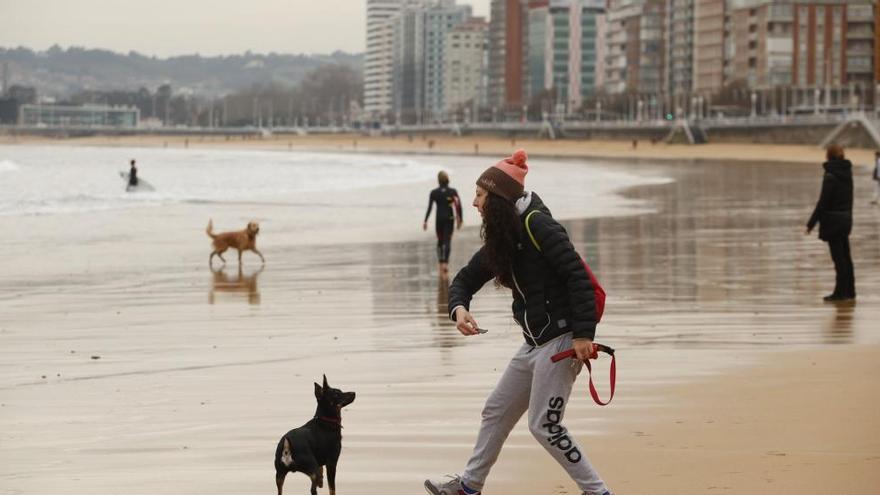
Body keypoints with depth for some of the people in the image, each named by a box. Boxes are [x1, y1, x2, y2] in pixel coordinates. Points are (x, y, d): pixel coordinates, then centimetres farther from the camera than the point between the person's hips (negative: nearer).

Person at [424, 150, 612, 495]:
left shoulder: (536, 224, -15)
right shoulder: (501, 240, 13)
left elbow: (578, 275, -21)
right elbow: (465, 279, 20)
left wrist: (583, 334, -25)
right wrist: (459, 307, -4)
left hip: (561, 340, -10)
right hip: (535, 343, 10)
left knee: (544, 425, -8)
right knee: (496, 412, 18)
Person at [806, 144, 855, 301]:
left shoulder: (830, 176, -17)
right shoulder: (847, 173, 6)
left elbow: (823, 202, -17)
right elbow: (849, 199, 12)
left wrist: (811, 223, -13)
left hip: (833, 221, -8)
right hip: (846, 219, 8)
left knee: (839, 258, -3)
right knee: (845, 257, 14)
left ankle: (841, 292, 1)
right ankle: (849, 291, 20)